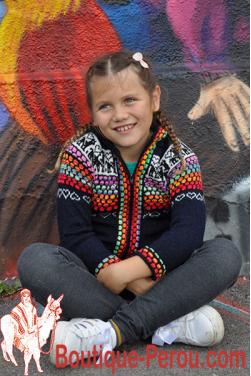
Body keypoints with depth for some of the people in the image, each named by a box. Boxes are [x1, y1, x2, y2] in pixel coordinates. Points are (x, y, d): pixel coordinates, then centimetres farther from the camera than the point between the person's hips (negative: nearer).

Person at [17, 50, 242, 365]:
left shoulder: (179, 158, -5)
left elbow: (188, 231, -17)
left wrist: (127, 271, -28)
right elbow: (74, 235, -13)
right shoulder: (80, 155, -6)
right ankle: (167, 323, -28)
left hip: (159, 277, 1)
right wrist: (131, 281, -23)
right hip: (97, 278, 0)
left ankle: (112, 331, -29)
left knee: (226, 254, -24)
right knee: (34, 261, -27)